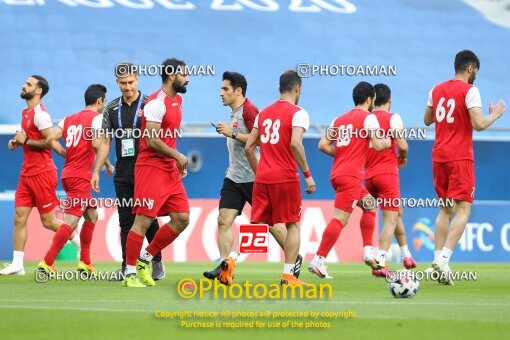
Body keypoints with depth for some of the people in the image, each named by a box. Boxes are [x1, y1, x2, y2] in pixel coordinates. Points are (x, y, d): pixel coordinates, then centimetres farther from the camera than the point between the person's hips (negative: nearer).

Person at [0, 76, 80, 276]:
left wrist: (26, 141, -18)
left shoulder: (40, 114, -16)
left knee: (48, 221, -1)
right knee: (19, 218, 1)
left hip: (41, 173, -9)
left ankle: (81, 244, 18)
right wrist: (18, 142, 8)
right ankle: (17, 264, 1)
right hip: (27, 173, 9)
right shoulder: (26, 112, 13)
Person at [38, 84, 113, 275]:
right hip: (81, 176, -9)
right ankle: (47, 263, -19)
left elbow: (51, 140, 6)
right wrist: (108, 165, -7)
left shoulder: (69, 119, 15)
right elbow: (96, 144, -20)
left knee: (91, 216, 20)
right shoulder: (96, 118, -5)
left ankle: (84, 262, 19)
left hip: (68, 173, 9)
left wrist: (69, 156, 14)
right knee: (71, 221, -12)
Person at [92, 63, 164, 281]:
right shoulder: (112, 109, 10)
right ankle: (127, 267, 7)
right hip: (123, 176, 4)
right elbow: (105, 142, 13)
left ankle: (157, 263, 9)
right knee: (126, 222, 4)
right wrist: (96, 171, 9)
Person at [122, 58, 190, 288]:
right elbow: (152, 140, -20)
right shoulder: (157, 102, -15)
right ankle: (130, 273, 0)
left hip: (170, 170, 9)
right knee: (143, 220, -7)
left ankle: (145, 259, 16)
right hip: (151, 167, -9)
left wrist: (178, 162, 16)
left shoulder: (177, 101, 15)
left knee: (182, 218, 5)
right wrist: (177, 156, -12)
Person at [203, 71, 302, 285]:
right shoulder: (234, 113, 15)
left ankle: (294, 259, 18)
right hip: (234, 178, 9)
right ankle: (226, 267, -9)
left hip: (253, 177, -9)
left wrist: (232, 133, -23)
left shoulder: (249, 110, -14)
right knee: (224, 220, -5)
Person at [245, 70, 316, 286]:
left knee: (257, 224, 8)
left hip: (262, 178, 5)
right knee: (293, 225, 7)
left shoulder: (263, 113, 14)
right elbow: (295, 144, -20)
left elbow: (249, 148, 14)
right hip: (286, 178, -5)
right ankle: (288, 275, 2)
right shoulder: (298, 113, -5)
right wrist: (308, 175, -14)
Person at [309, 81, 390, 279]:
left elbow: (323, 145, 11)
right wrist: (388, 142, 9)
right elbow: (378, 145, -12)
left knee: (369, 204, 24)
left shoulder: (339, 119, 17)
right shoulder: (369, 118, -3)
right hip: (352, 175, -9)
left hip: (337, 173, 9)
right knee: (340, 218, -13)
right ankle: (318, 260, -20)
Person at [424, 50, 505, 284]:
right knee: (463, 209, -6)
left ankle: (438, 259, 6)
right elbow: (479, 124, -18)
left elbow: (427, 120, 23)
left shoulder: (437, 90, 11)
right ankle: (443, 259, -21)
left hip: (439, 156, 7)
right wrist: (495, 114, 0)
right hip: (460, 158, -7)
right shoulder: (469, 90, -10)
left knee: (445, 210, 14)